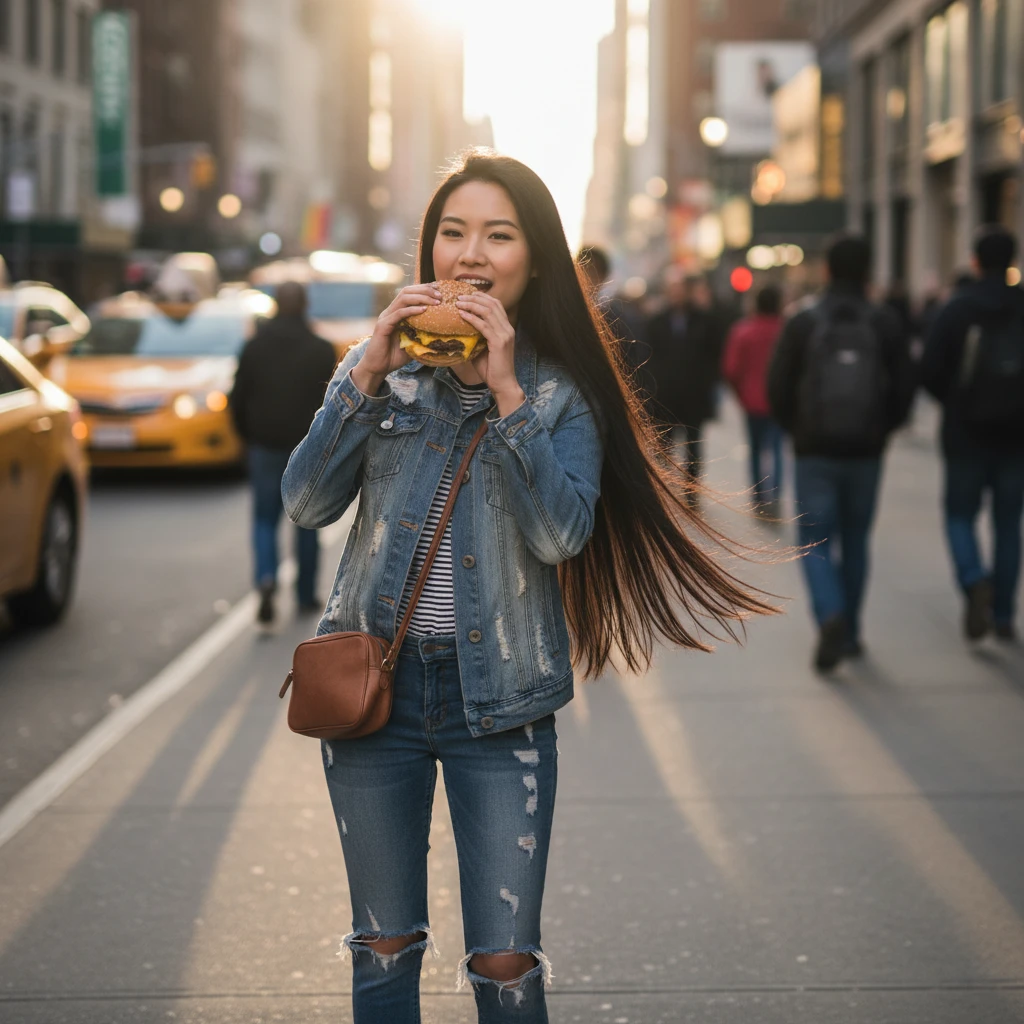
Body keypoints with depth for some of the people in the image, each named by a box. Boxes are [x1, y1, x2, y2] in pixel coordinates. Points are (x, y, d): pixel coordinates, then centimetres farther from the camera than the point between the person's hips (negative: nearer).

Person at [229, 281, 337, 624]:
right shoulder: (322, 351, -5)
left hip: (265, 446, 1)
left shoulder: (255, 347, 0)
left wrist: (248, 437, 15)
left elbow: (238, 400, 3)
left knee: (265, 520, 6)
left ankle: (266, 577, -19)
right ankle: (306, 596, 16)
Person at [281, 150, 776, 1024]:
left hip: (498, 696, -2)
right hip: (373, 680, 2)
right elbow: (306, 503, -6)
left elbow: (560, 534, -17)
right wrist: (369, 374, -15)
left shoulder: (564, 390, -1)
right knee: (383, 951, 12)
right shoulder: (384, 363, 4)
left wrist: (506, 391, -20)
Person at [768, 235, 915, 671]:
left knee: (815, 543, 2)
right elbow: (904, 386, -1)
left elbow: (778, 388, -4)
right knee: (855, 541, 15)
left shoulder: (802, 324, -4)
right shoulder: (885, 324, -1)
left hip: (815, 451, -2)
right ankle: (849, 633, 21)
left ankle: (831, 618, -22)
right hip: (865, 453, 2)